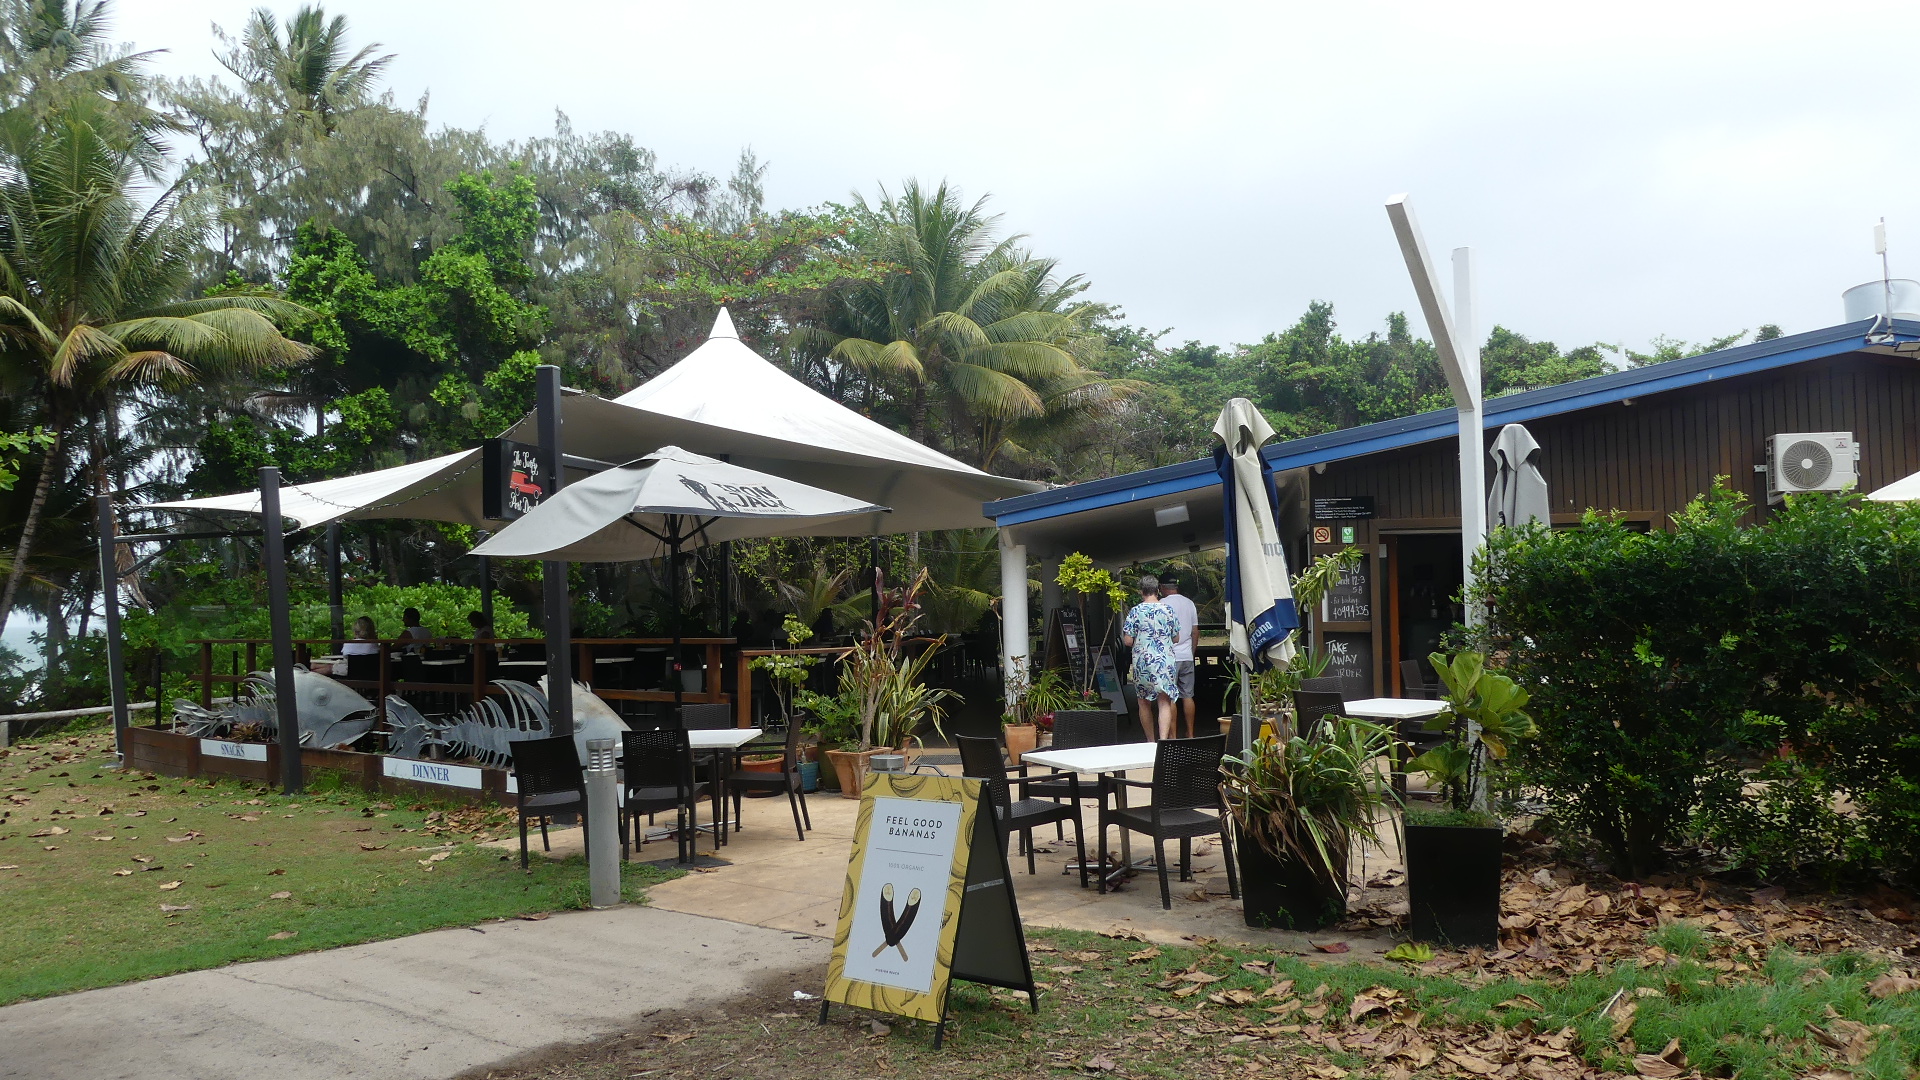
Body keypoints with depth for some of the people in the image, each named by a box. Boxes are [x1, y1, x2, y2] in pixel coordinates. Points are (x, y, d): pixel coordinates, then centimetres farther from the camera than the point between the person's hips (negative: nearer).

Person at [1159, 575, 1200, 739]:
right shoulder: (1189, 603, 11)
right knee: (1188, 696, 9)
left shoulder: (1162, 604, -8)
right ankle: (1190, 734, 13)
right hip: (1187, 656, 6)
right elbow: (1195, 631, 15)